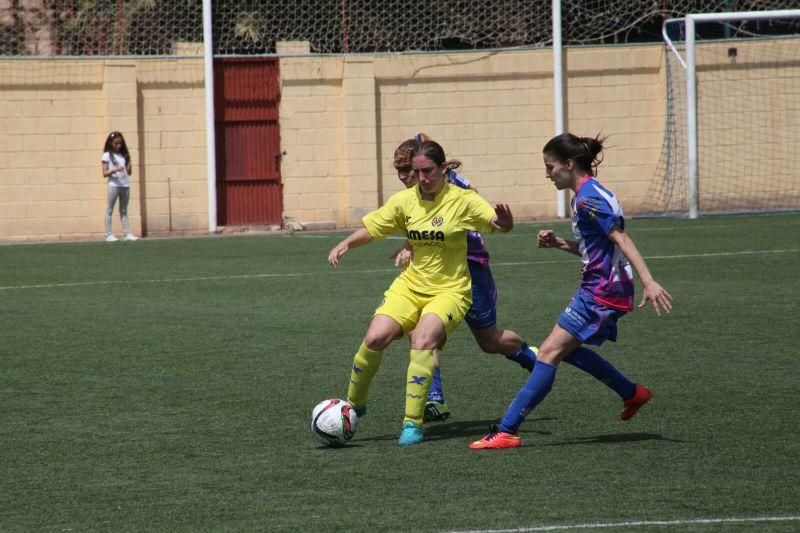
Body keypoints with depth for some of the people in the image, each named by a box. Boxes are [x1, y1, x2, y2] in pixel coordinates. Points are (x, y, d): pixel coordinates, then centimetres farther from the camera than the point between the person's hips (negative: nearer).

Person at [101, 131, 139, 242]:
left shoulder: (124, 155, 14)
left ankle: (127, 233, 7)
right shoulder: (107, 155, 0)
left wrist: (129, 165, -6)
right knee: (110, 210, 0)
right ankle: (108, 234, 0)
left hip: (125, 185, 5)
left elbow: (129, 172, 15)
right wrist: (114, 170, -22)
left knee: (124, 211, 8)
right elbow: (105, 173, -6)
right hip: (114, 185, -5)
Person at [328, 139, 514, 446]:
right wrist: (345, 245, -8)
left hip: (450, 290, -4)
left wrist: (504, 221, -39)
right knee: (375, 338, -16)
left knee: (423, 341, -28)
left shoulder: (462, 200, -8)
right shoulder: (405, 200, 2)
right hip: (410, 284, 4)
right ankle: (354, 404, 8)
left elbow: (500, 224, -15)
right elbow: (371, 229, 10)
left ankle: (413, 424, -21)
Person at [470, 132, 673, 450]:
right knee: (566, 347, 24)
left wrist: (648, 282, -31)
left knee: (549, 353, -12)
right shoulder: (583, 196, 14)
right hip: (597, 289, 11)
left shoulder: (589, 197, -17)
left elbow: (621, 239, -24)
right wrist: (558, 243, 7)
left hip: (602, 293, -11)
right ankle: (632, 393, 31)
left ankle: (507, 431, -15)